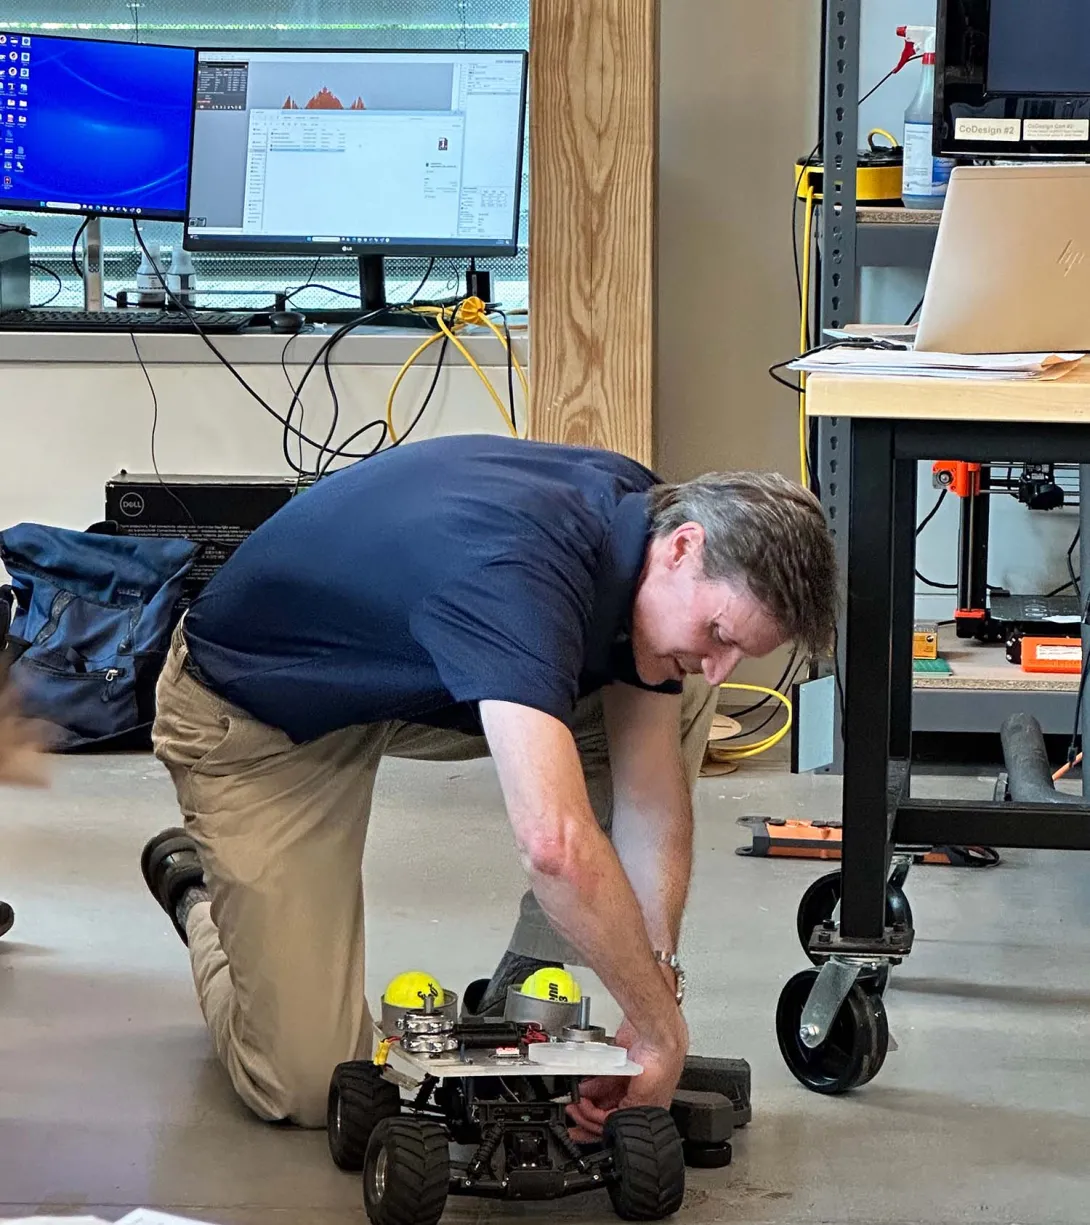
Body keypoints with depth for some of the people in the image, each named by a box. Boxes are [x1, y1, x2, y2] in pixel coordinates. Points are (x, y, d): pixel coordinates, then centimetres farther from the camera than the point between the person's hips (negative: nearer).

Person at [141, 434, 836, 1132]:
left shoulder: (642, 516, -14)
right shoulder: (518, 569, -41)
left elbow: (651, 791, -9)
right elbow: (557, 844, -51)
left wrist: (658, 973, -20)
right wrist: (662, 1031, -42)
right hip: (255, 715, -7)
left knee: (674, 704, -8)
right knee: (309, 1088, -13)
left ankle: (522, 994, 4)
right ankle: (196, 887, 18)